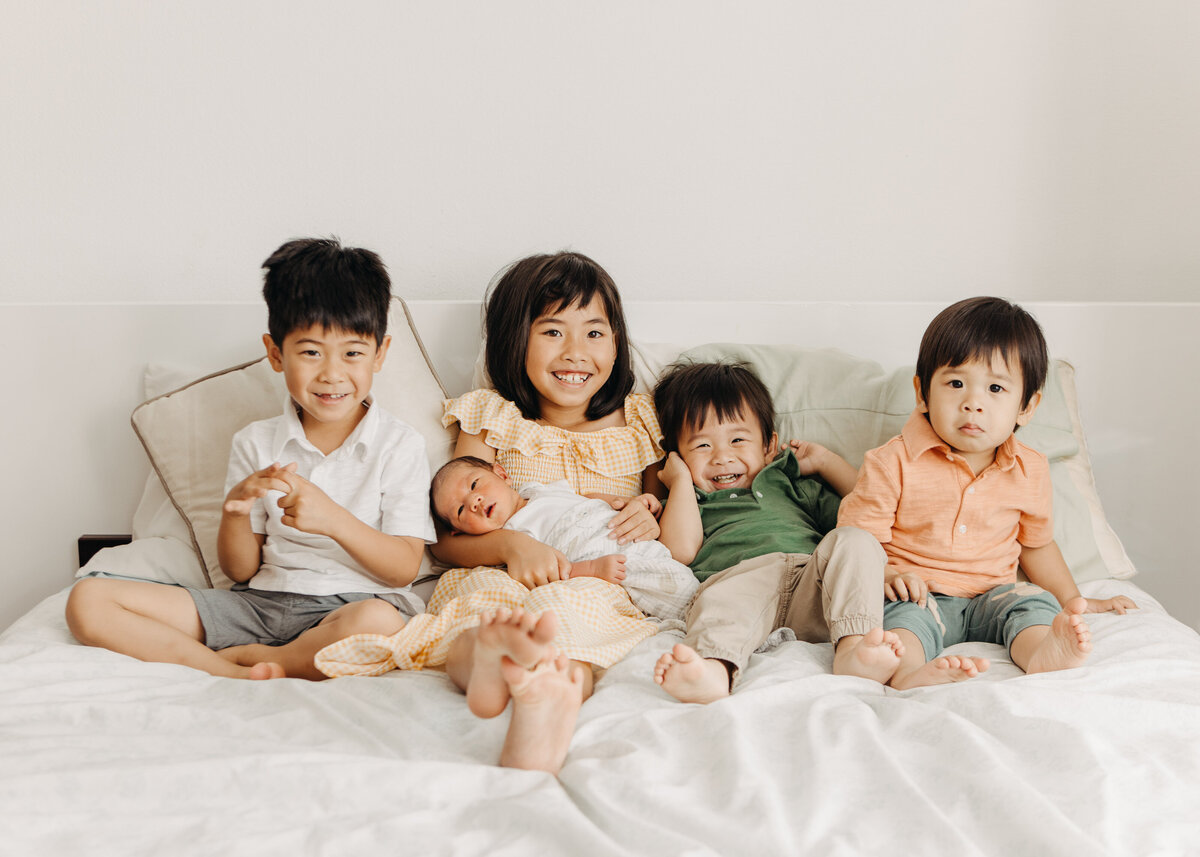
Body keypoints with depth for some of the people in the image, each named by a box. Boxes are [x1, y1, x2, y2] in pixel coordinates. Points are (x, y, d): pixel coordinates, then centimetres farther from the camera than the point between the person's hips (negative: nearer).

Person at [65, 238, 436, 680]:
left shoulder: (398, 444, 0)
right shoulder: (255, 443, 8)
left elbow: (404, 568, -6)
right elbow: (240, 570, 8)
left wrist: (333, 519, -21)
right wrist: (235, 511, -13)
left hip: (349, 606, -3)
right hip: (260, 601, 3)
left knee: (379, 623, -43)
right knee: (87, 602, -10)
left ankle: (239, 655, -17)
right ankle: (236, 676, -25)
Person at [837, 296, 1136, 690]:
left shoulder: (1029, 472, 6)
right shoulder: (893, 464, -8)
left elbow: (1036, 544, 23)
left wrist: (1074, 601, 23)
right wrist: (885, 575, -25)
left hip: (990, 598, 4)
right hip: (920, 596, -4)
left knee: (1034, 600, -23)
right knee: (905, 611, -34)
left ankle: (1042, 652, -52)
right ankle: (909, 671, -61)